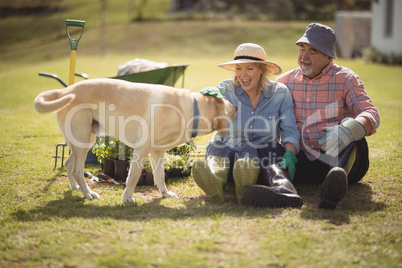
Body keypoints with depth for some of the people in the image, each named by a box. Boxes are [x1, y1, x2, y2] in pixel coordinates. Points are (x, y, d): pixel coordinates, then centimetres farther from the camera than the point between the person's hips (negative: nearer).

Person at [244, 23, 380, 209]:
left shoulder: (345, 79, 4)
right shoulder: (285, 81, 14)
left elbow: (371, 114, -10)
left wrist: (348, 131, -33)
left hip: (339, 158, -2)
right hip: (303, 162, 2)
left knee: (349, 125, -31)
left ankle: (338, 178, -59)